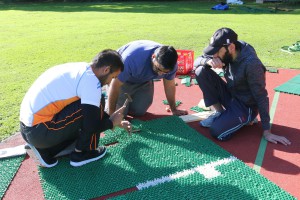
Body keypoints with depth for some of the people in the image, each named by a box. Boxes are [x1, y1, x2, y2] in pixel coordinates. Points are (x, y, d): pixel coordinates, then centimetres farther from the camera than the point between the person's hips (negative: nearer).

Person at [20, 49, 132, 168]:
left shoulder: (80, 69, 12)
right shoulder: (91, 81, -17)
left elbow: (91, 111, 23)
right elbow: (91, 126, -18)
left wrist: (117, 122, 25)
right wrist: (111, 122, 2)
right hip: (40, 131, -9)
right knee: (97, 104, -8)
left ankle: (43, 151, 12)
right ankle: (82, 153, 4)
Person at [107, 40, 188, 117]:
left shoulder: (170, 63, -28)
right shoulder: (133, 58, -43)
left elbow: (170, 85, -10)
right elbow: (115, 85, -34)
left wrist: (174, 110, -2)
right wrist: (111, 114, -27)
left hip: (143, 80, 4)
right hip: (120, 76, -4)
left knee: (139, 111, -4)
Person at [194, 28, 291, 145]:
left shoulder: (251, 64, -28)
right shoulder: (225, 54, -9)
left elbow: (261, 97, -23)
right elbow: (197, 62, -4)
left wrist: (267, 132, -19)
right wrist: (208, 61, -29)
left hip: (245, 106, -6)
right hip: (230, 96, 7)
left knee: (217, 131, -30)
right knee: (201, 71, -13)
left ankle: (245, 119, 2)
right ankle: (219, 113, -2)